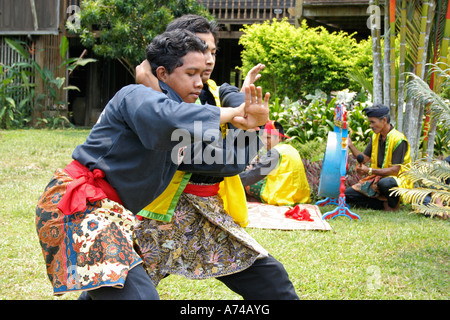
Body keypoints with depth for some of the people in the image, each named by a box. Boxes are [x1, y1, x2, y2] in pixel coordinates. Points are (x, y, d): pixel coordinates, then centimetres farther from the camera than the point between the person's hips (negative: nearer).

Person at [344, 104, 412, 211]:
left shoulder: (399, 140, -17)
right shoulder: (375, 137, 8)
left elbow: (395, 170, -21)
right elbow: (364, 158, 7)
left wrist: (370, 171, -25)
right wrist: (351, 146, -7)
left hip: (398, 180, -7)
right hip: (377, 179, 7)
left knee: (384, 183, -43)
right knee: (347, 194, -8)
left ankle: (392, 205, -11)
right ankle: (382, 204, -7)